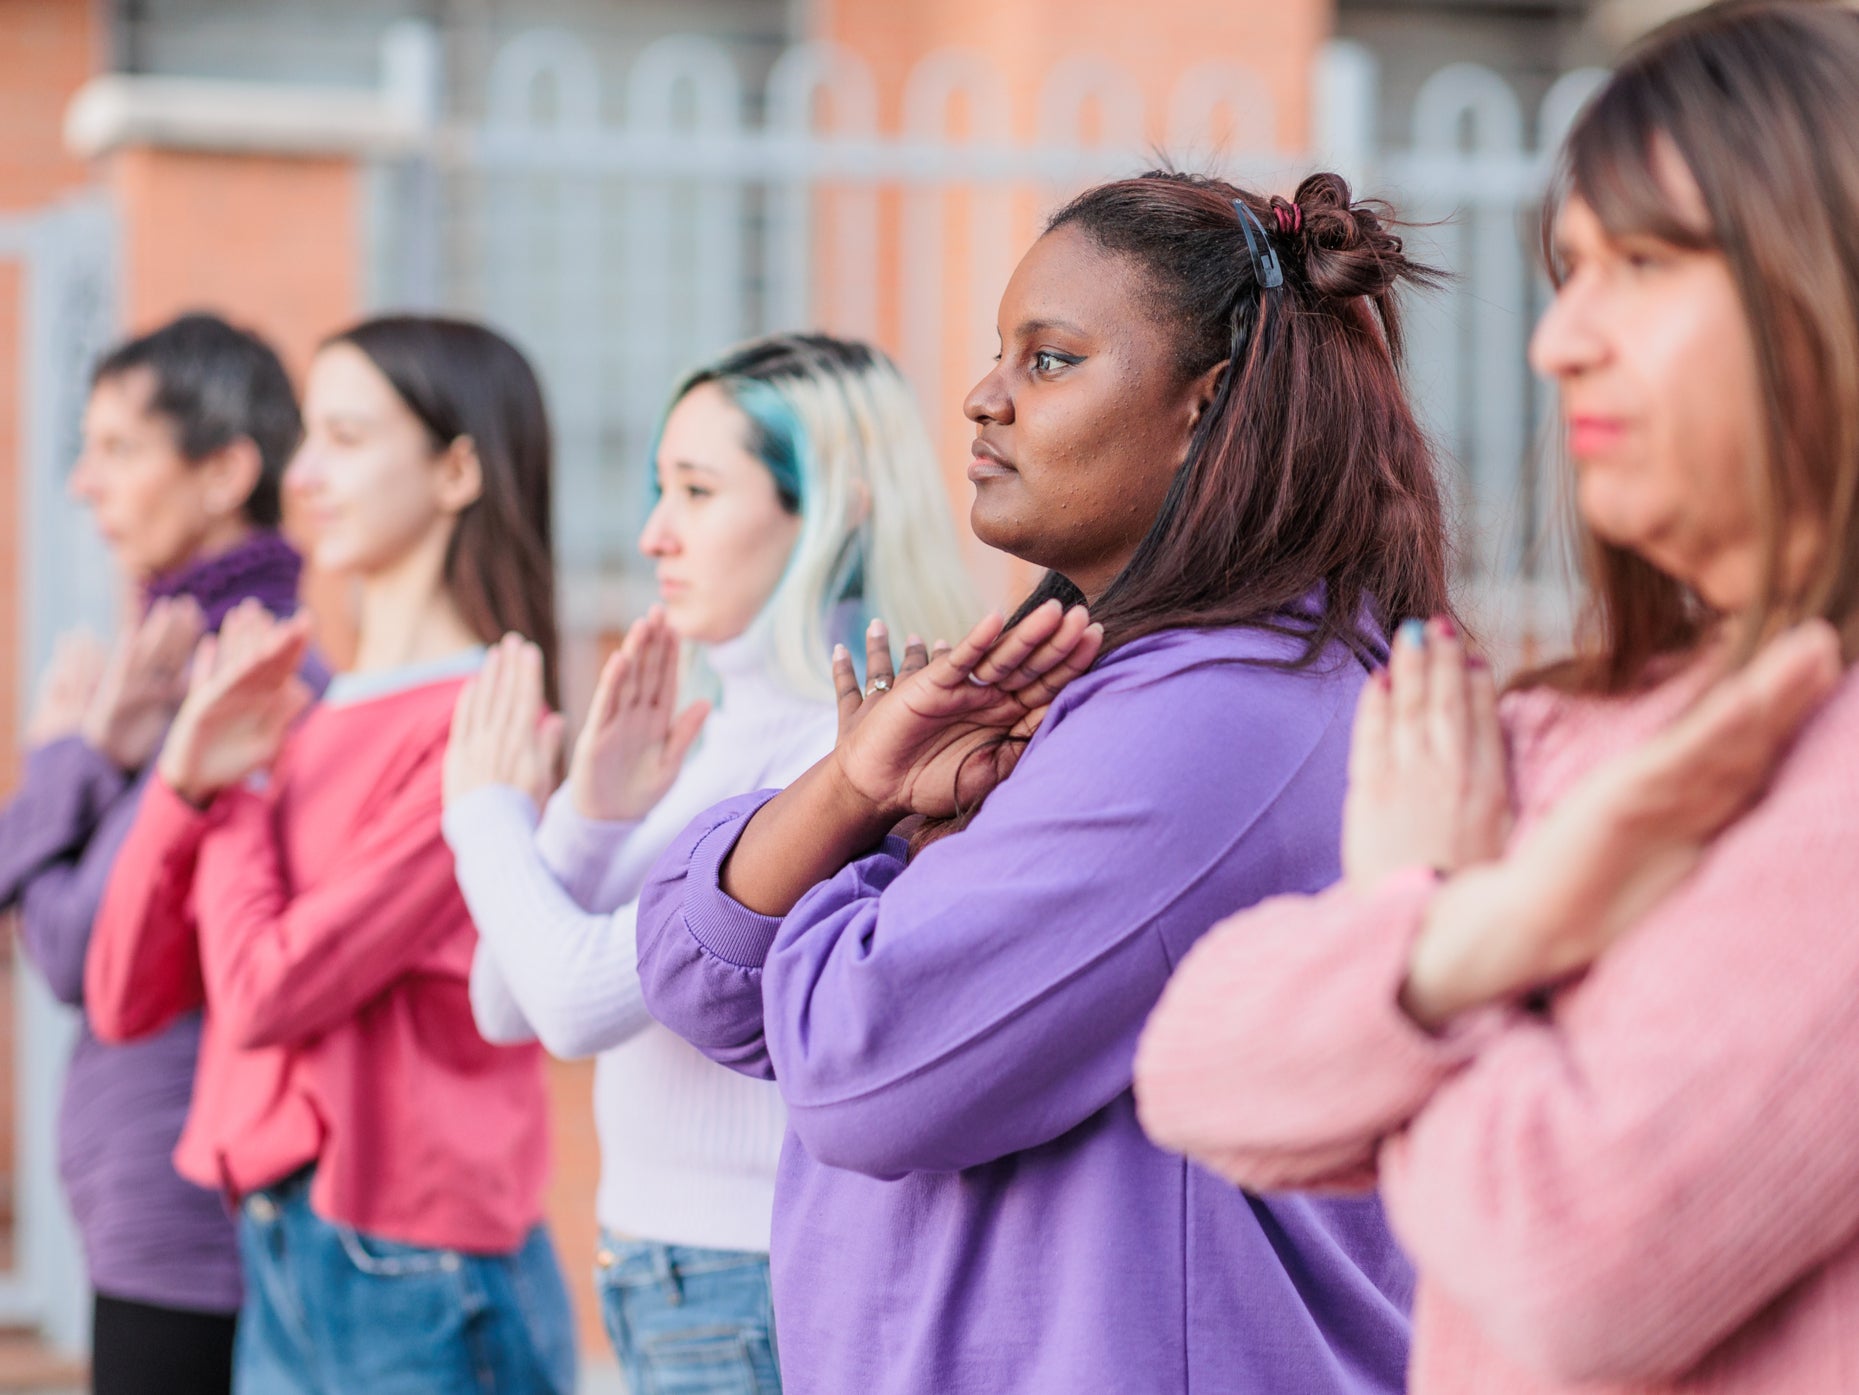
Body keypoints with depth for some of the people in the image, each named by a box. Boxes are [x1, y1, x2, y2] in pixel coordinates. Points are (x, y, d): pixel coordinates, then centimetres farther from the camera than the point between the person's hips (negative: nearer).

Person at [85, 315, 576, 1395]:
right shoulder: (308, 724, 11)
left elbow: (268, 992, -18)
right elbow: (125, 997, 9)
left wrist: (242, 792, -3)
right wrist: (188, 781, -3)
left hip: (414, 1276, -8)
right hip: (279, 1264, 8)